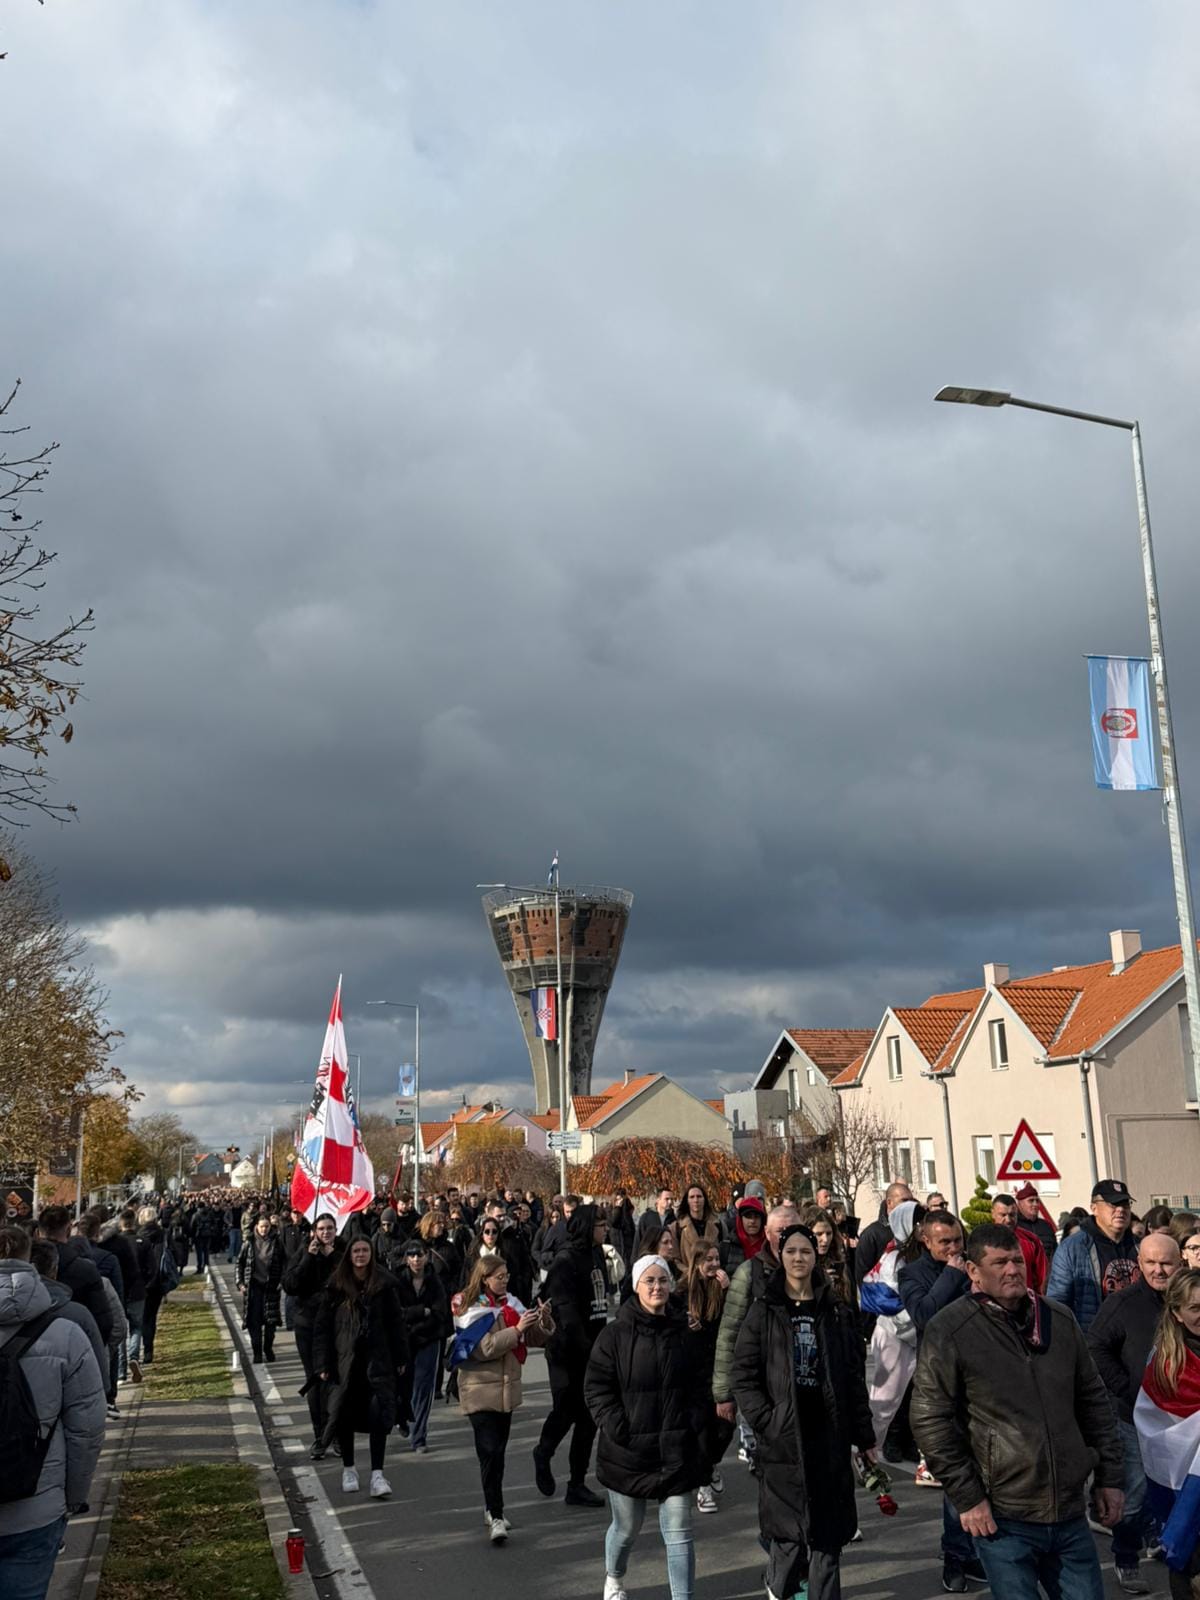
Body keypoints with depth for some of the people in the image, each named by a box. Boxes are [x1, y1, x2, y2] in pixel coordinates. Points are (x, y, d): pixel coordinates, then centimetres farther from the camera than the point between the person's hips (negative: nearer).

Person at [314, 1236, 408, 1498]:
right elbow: (323, 1325, 0)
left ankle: (377, 1473, -2)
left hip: (378, 1359, 0)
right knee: (345, 1414, 7)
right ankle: (348, 1469, 25)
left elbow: (395, 1322, 5)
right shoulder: (337, 1285, -1)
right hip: (345, 1359, 0)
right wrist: (324, 1363, -5)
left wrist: (400, 1358, 3)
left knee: (379, 1414, -7)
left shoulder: (384, 1283, 1)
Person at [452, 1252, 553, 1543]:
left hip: (507, 1388, 6)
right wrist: (516, 1330, -27)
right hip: (480, 1391, -6)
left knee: (497, 1452, 14)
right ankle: (496, 1518, -11)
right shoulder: (471, 1309, -9)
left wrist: (544, 1319, -12)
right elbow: (484, 1348, -21)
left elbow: (536, 1338, 7)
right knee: (490, 1453, -11)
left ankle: (493, 1508, 25)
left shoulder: (510, 1303, 7)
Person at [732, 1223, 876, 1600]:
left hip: (830, 1436, 2)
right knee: (788, 1532, 0)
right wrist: (765, 1420, -12)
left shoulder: (837, 1313, 8)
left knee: (827, 1534, 3)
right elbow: (743, 1376, -1)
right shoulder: (764, 1312, 1)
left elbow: (855, 1378, 9)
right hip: (782, 1440, -2)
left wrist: (864, 1435, 7)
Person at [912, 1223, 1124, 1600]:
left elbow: (1094, 1402, 15)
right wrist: (967, 1497, -10)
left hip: (1069, 1513, 5)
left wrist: (1109, 1476, 12)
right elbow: (930, 1420, -9)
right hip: (1002, 1520, -5)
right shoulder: (948, 1331, -10)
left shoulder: (1059, 1319, 6)